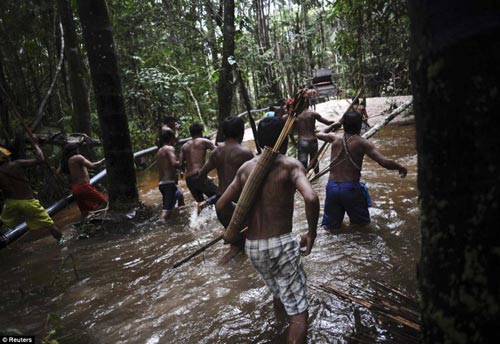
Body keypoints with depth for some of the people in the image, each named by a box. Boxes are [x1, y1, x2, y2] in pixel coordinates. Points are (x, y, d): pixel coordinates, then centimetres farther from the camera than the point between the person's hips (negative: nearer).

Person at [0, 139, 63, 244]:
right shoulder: (17, 164, -8)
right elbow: (40, 159, -10)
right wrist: (35, 144, 1)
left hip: (11, 203, 2)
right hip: (28, 201, -2)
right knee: (48, 224, 6)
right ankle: (61, 241, 10)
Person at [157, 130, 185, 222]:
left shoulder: (159, 151, 17)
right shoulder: (169, 148, -9)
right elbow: (174, 163, -23)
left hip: (162, 183, 9)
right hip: (169, 183, -9)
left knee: (180, 195, 32)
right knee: (167, 208, -15)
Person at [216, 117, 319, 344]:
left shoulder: (246, 167, 5)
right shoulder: (290, 165, -9)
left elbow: (221, 205, 7)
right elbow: (311, 198, -26)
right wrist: (312, 233, -11)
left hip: (252, 247, 6)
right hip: (281, 244, -6)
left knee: (279, 294, 31)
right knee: (298, 312, 4)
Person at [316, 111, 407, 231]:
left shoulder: (335, 138, 4)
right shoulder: (362, 143, -7)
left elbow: (320, 134, 27)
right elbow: (385, 162, -13)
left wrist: (333, 125, 41)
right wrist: (401, 167, 6)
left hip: (332, 187, 3)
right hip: (351, 188, -3)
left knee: (330, 226, 13)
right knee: (362, 223, 16)